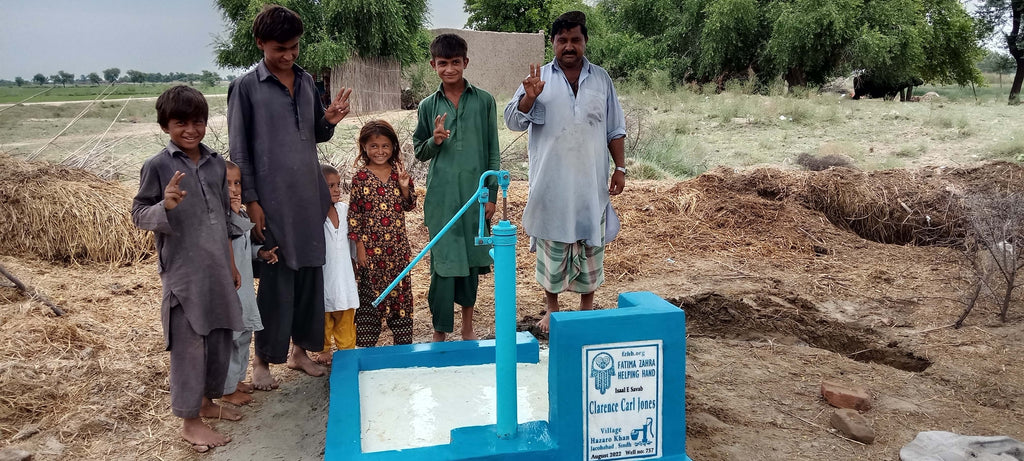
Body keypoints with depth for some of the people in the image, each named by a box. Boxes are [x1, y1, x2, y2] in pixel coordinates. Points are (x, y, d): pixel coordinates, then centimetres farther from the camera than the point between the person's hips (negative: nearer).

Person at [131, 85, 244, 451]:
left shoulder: (216, 163, 7)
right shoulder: (158, 166, -8)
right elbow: (139, 214, -6)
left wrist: (231, 263, 17)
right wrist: (165, 206, -27)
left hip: (217, 268, 6)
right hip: (183, 271, -6)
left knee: (220, 337, 14)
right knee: (189, 344, 1)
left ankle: (208, 401, 34)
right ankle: (190, 421, 15)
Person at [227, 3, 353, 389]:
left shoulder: (306, 82, 10)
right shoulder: (246, 87, -5)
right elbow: (239, 150, -6)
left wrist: (329, 120, -4)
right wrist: (250, 201, -11)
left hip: (309, 197, 5)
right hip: (272, 200, -5)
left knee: (310, 274, 10)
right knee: (276, 281, -1)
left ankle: (300, 349, 25)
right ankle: (263, 360, 14)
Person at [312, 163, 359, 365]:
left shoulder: (344, 209, 5)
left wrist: (355, 264, 16)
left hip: (344, 273, 4)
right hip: (323, 276, -4)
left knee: (346, 318, 11)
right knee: (323, 316, 8)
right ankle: (324, 351, 24)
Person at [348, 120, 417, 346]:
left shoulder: (399, 172, 5)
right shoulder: (361, 176, -5)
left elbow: (409, 206, 9)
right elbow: (354, 213, -4)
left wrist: (404, 187, -9)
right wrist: (359, 246, -8)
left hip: (397, 245, 4)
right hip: (371, 246, -3)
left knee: (401, 290, 10)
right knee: (370, 291, 4)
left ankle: (404, 341, 22)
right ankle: (366, 344, 14)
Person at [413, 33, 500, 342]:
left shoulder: (483, 101, 3)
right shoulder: (428, 106, 5)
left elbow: (493, 151, 5)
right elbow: (419, 152, 11)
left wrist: (491, 194, 1)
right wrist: (434, 141, -11)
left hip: (475, 193, 1)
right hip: (441, 197, 0)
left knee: (471, 260, 10)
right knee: (443, 262, -2)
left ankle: (468, 327, 25)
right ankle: (440, 331, 10)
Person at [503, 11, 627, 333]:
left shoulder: (601, 79, 7)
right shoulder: (539, 78, 2)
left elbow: (615, 129, 10)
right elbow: (513, 121, -5)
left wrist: (620, 168, 3)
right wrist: (529, 97, -22)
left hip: (591, 182, 2)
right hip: (551, 182, -1)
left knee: (591, 244, 9)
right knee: (551, 244, 6)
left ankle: (587, 306, 24)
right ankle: (551, 308, 22)